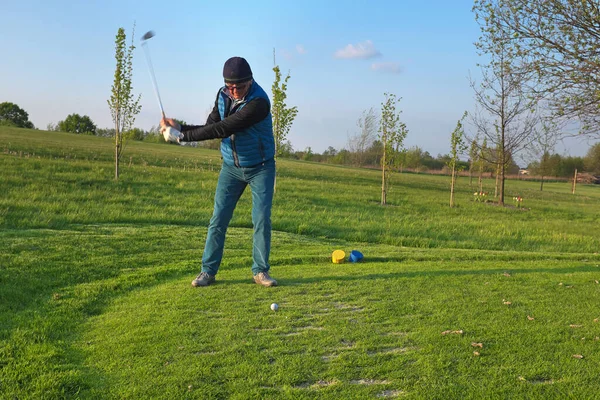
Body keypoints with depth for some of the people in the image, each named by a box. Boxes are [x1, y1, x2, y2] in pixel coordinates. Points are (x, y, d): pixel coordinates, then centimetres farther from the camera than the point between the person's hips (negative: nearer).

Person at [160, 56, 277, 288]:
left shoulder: (258, 102, -27)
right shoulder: (223, 95, -4)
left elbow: (223, 129, -31)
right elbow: (211, 127, -3)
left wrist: (183, 136, -30)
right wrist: (180, 127, -19)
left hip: (260, 168, -5)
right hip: (231, 167, 5)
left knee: (262, 219, -6)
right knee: (218, 218, -1)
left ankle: (260, 271, 8)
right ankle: (208, 271, 5)